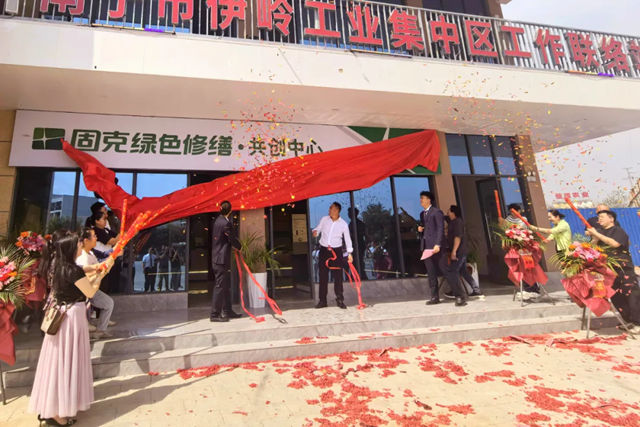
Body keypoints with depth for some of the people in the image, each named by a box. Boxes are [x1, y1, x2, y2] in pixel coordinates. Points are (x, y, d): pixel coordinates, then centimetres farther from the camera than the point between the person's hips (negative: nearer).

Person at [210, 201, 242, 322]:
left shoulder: (218, 220, 10)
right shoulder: (226, 223, -18)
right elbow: (232, 239, -12)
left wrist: (236, 246, 16)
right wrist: (239, 247, 7)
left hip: (217, 258, 10)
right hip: (221, 260, -10)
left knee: (225, 286, 16)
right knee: (220, 287, -3)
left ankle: (227, 311, 26)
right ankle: (214, 315, 4)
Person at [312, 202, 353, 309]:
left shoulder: (343, 224, -2)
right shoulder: (324, 219, 3)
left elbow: (347, 238, 3)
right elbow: (318, 229, 11)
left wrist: (349, 253, -2)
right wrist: (315, 232, -14)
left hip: (337, 251, -2)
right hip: (324, 250, 2)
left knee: (338, 276, -1)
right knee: (323, 276, 4)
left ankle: (340, 300, 10)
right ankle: (322, 300, 12)